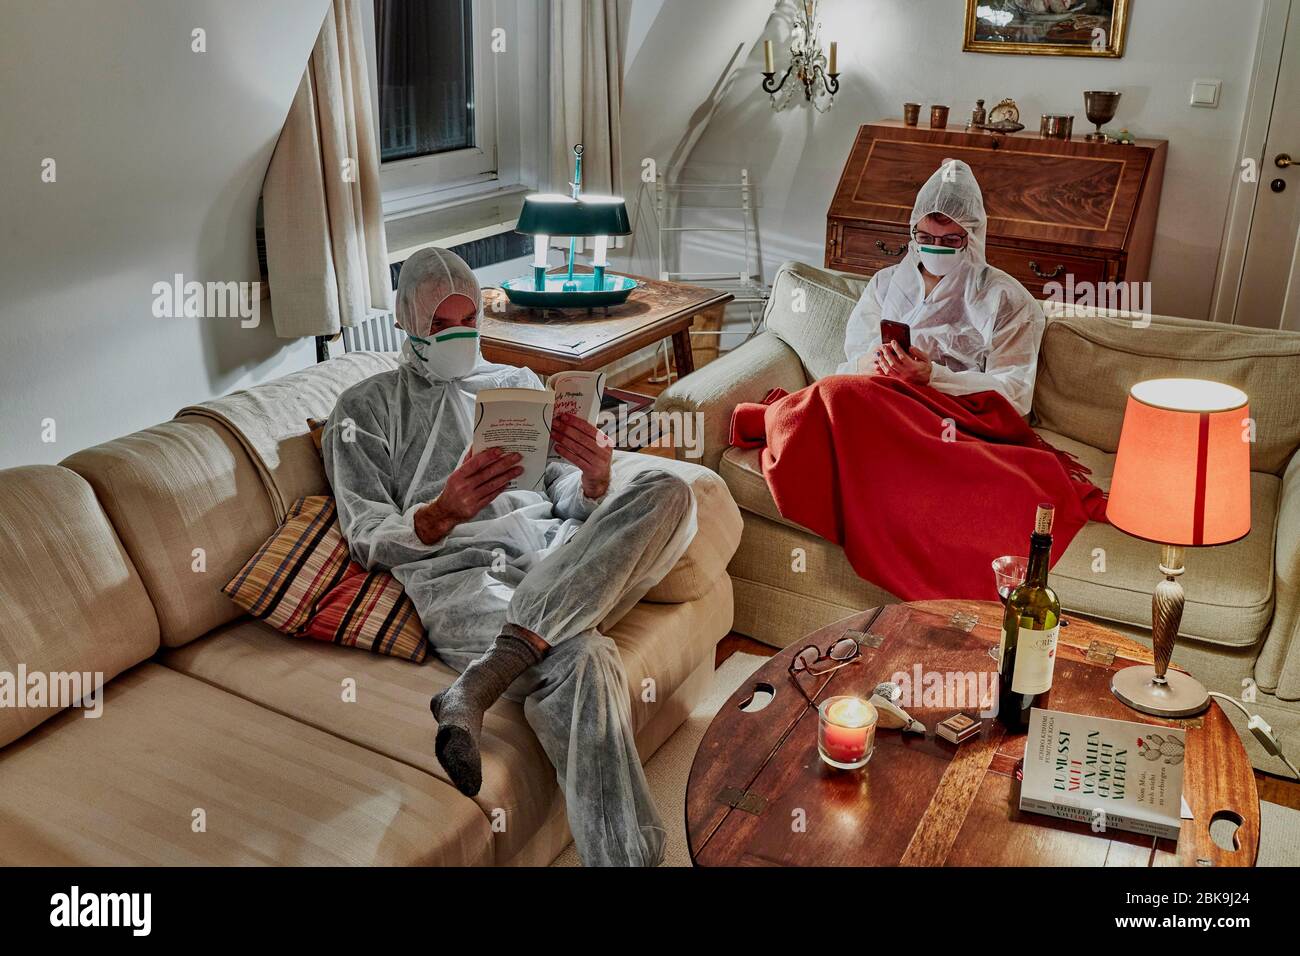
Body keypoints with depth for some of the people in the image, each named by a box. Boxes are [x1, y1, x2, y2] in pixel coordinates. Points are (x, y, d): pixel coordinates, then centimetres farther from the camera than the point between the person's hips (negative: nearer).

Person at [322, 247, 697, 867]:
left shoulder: (520, 385, 29)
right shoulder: (366, 408, 18)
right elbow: (367, 538, 5)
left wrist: (594, 480, -7)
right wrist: (441, 515, -18)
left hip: (556, 559, 5)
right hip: (458, 575, -4)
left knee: (667, 493, -29)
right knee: (582, 661, -37)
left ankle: (478, 687, -39)